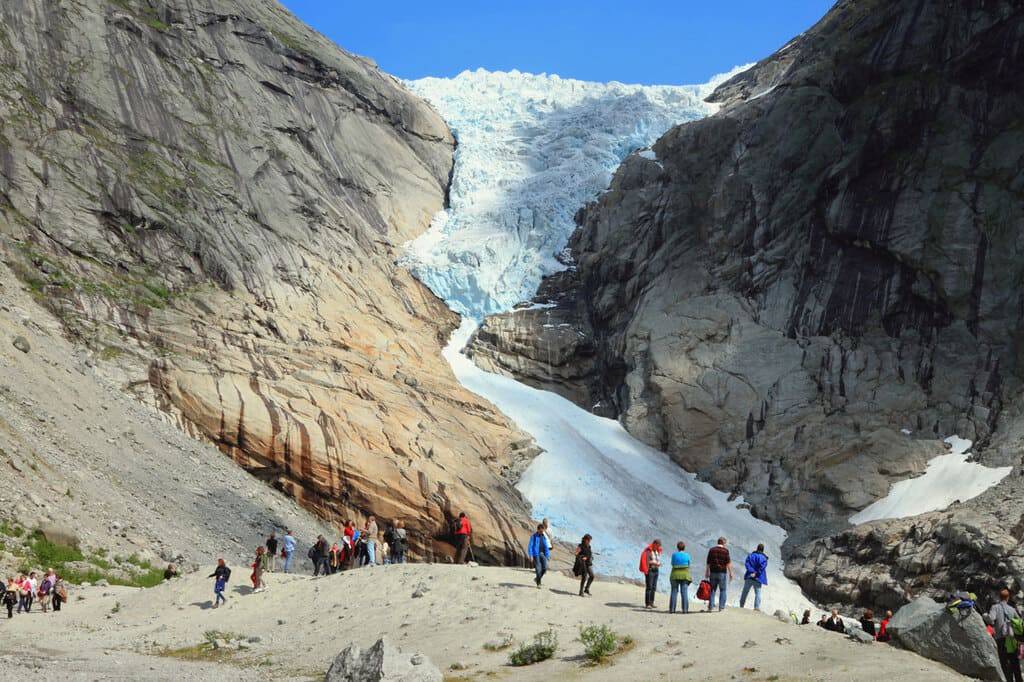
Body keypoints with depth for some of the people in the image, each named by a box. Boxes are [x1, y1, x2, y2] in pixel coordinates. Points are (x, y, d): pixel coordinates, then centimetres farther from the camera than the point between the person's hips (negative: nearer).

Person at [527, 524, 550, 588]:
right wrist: (531, 556, -18)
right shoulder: (533, 536, -5)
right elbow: (530, 547, -10)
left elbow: (546, 547, 15)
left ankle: (537, 579, 14)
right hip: (536, 554, -5)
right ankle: (538, 584, -1)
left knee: (545, 568, -8)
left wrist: (547, 556, 9)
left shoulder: (543, 537, 12)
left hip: (542, 554, 5)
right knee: (538, 569, -10)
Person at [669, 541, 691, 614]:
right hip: (684, 575, 0)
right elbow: (688, 565, 5)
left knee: (674, 592, 3)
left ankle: (672, 609, 0)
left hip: (675, 575, 0)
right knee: (684, 592, 0)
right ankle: (685, 609, -5)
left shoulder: (674, 555, -2)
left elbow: (673, 564, 4)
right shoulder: (687, 555, -1)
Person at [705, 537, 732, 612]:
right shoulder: (725, 551, -6)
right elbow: (728, 563, -10)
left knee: (712, 589, 8)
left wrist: (707, 572, 12)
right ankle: (721, 607, 1)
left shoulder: (711, 550, 4)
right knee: (722, 590, 6)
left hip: (713, 572, 3)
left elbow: (708, 563, 5)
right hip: (722, 573, -3)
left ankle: (711, 606, 4)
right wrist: (730, 573, -7)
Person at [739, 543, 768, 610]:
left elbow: (747, 564, -7)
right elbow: (762, 567, -16)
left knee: (745, 592, 11)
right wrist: (756, 574, -14)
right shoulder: (764, 558, -2)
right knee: (757, 593, 3)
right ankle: (757, 607, -6)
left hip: (749, 577, 2)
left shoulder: (750, 555, 6)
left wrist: (752, 572, -14)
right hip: (758, 578, -2)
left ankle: (741, 606, 16)